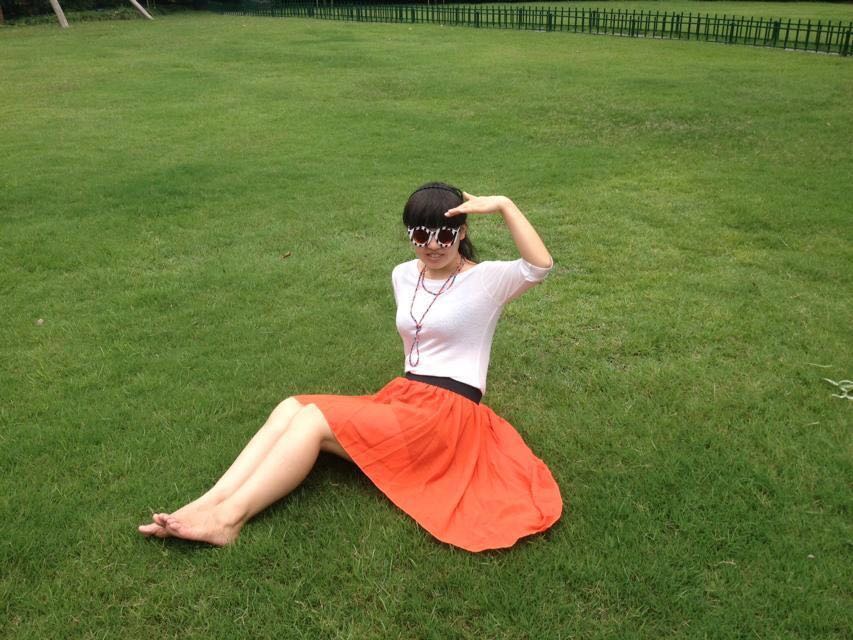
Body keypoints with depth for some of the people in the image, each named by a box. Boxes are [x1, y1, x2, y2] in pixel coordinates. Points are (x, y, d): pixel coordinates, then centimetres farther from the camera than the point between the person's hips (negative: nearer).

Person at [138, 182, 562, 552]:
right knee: (291, 407, -14)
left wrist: (503, 205, -27)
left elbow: (540, 266, -25)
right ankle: (210, 503, -25)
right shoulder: (404, 276, 12)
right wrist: (410, 382, 12)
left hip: (448, 413, -7)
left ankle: (230, 517, -24)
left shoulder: (486, 280, -7)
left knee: (315, 419, -22)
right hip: (402, 397, 7)